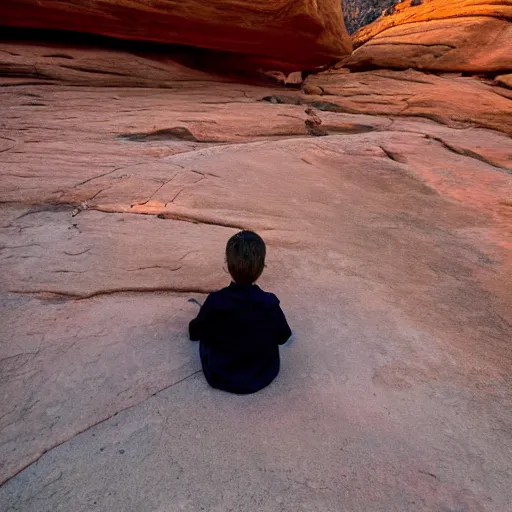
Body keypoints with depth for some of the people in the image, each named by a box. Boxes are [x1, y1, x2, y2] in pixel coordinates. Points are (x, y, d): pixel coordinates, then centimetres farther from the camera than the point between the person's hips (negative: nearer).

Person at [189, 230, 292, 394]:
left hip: (220, 378, 0)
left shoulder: (215, 301, -26)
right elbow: (283, 337, -5)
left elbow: (194, 333, -7)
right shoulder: (270, 303, -24)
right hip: (264, 376, 1)